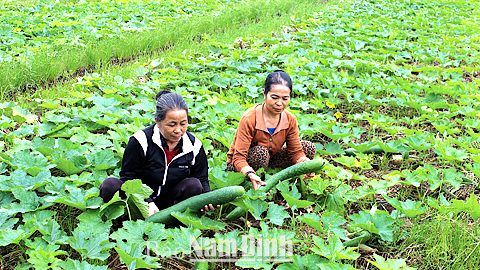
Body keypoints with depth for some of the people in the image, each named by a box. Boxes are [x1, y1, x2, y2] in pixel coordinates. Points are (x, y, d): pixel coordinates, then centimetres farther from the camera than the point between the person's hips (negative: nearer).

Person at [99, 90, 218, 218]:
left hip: (167, 202, 3)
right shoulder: (140, 141, -17)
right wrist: (147, 203, -28)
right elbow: (129, 177, -12)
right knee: (110, 185, -29)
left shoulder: (194, 146, -7)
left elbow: (202, 178, 3)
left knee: (194, 185, -26)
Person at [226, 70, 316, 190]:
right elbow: (239, 158, -29)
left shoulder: (290, 120, -11)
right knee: (260, 152, -40)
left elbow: (296, 152, -9)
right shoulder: (249, 120, -28)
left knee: (309, 148, -10)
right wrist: (251, 174, -50)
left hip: (269, 160, 5)